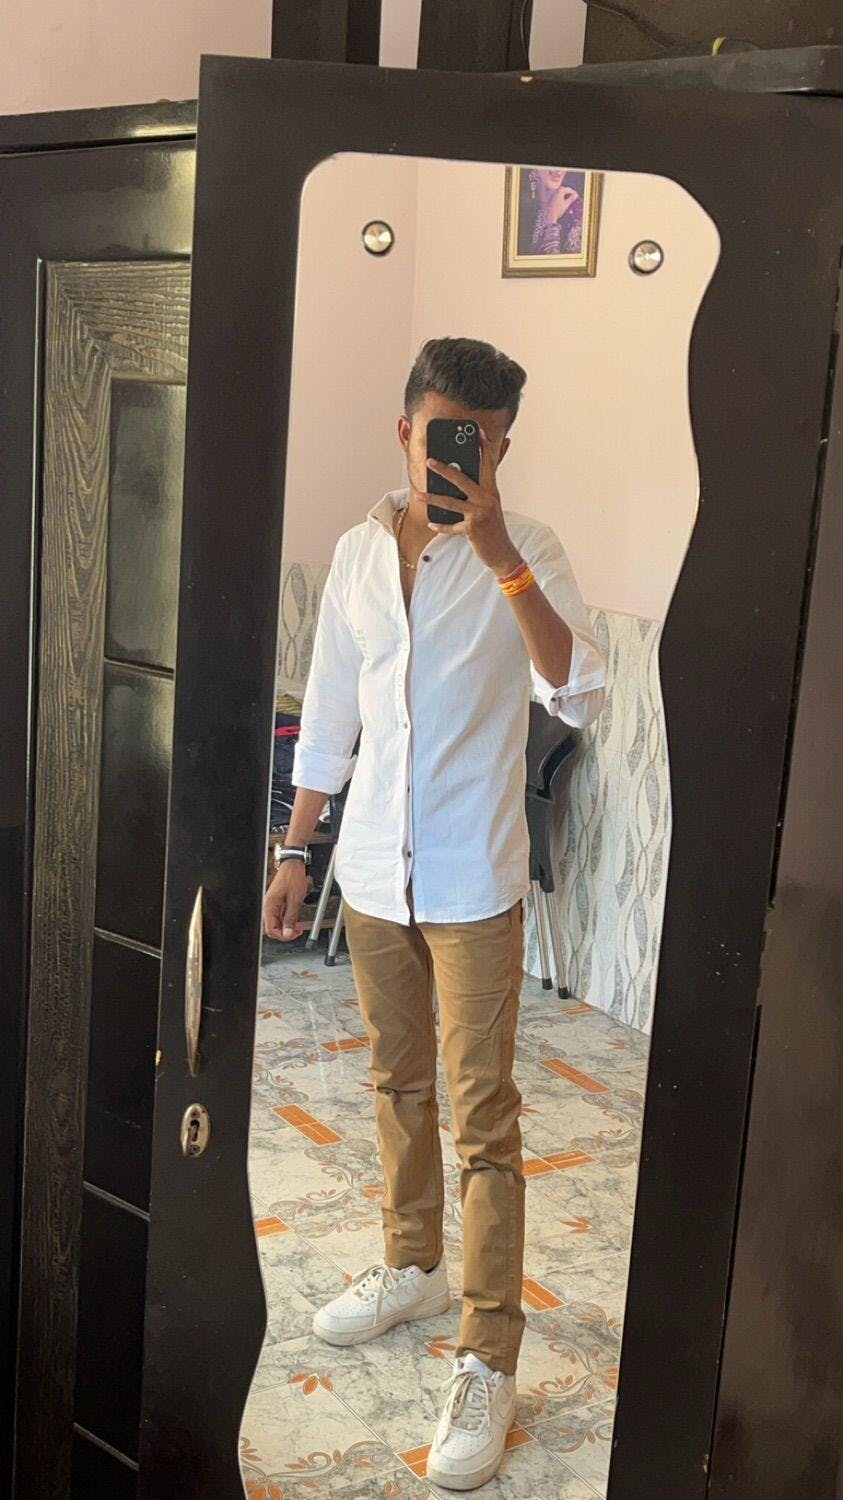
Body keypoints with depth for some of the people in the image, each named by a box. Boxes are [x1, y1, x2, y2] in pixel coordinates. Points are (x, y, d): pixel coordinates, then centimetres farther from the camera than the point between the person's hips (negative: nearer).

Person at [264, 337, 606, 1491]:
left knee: (482, 1117, 0)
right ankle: (412, 1267, 40)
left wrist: (498, 553, -29)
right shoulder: (358, 551, 4)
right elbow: (329, 719, 10)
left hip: (474, 886, -4)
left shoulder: (525, 553, -8)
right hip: (374, 873, 5)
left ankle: (488, 1359, 12)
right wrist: (296, 849, 10)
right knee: (399, 1085, 19)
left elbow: (579, 694, -24)